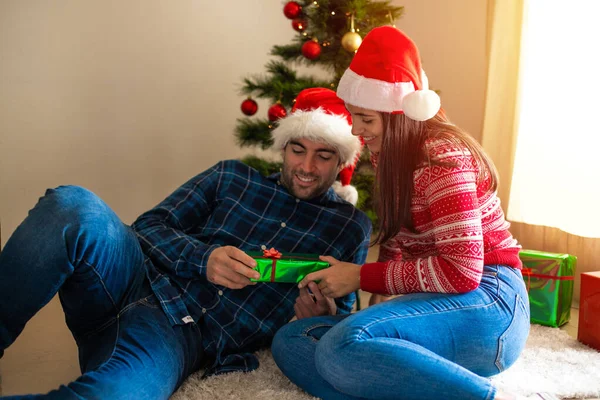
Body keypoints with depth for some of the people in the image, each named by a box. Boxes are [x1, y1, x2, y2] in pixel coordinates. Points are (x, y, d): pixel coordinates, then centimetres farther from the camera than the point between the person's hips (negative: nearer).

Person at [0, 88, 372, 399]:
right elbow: (149, 225, 10)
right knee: (73, 205, -29)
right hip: (141, 278, 3)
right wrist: (204, 259, -10)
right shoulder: (232, 177, 16)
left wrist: (320, 316, -9)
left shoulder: (351, 228, 14)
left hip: (185, 337, -2)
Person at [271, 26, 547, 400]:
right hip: (437, 302, 9)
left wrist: (362, 277, -15)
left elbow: (462, 272, -21)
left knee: (344, 346, -35)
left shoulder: (440, 156, -15)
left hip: (487, 304, -9)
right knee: (290, 340, -10)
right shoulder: (393, 155, 14)